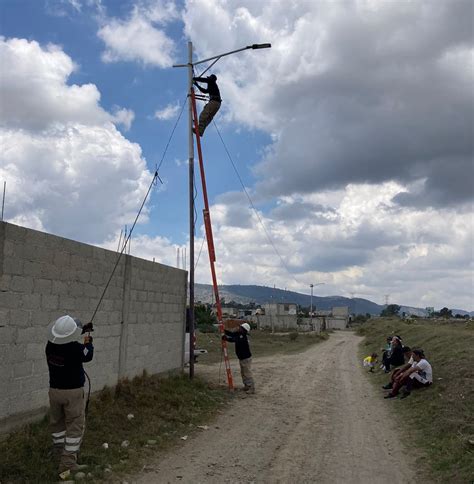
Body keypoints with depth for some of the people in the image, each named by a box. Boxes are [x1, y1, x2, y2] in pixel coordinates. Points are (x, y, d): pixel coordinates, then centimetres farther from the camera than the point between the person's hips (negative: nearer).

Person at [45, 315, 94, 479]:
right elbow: (88, 356, -1)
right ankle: (68, 462, 2)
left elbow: (64, 339, 15)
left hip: (55, 390, 6)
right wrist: (88, 343, 17)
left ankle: (59, 451, 41)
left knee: (57, 422, 23)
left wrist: (82, 331, 20)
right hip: (73, 392, -5)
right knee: (75, 426, 4)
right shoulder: (76, 348, -24)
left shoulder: (50, 345, -8)